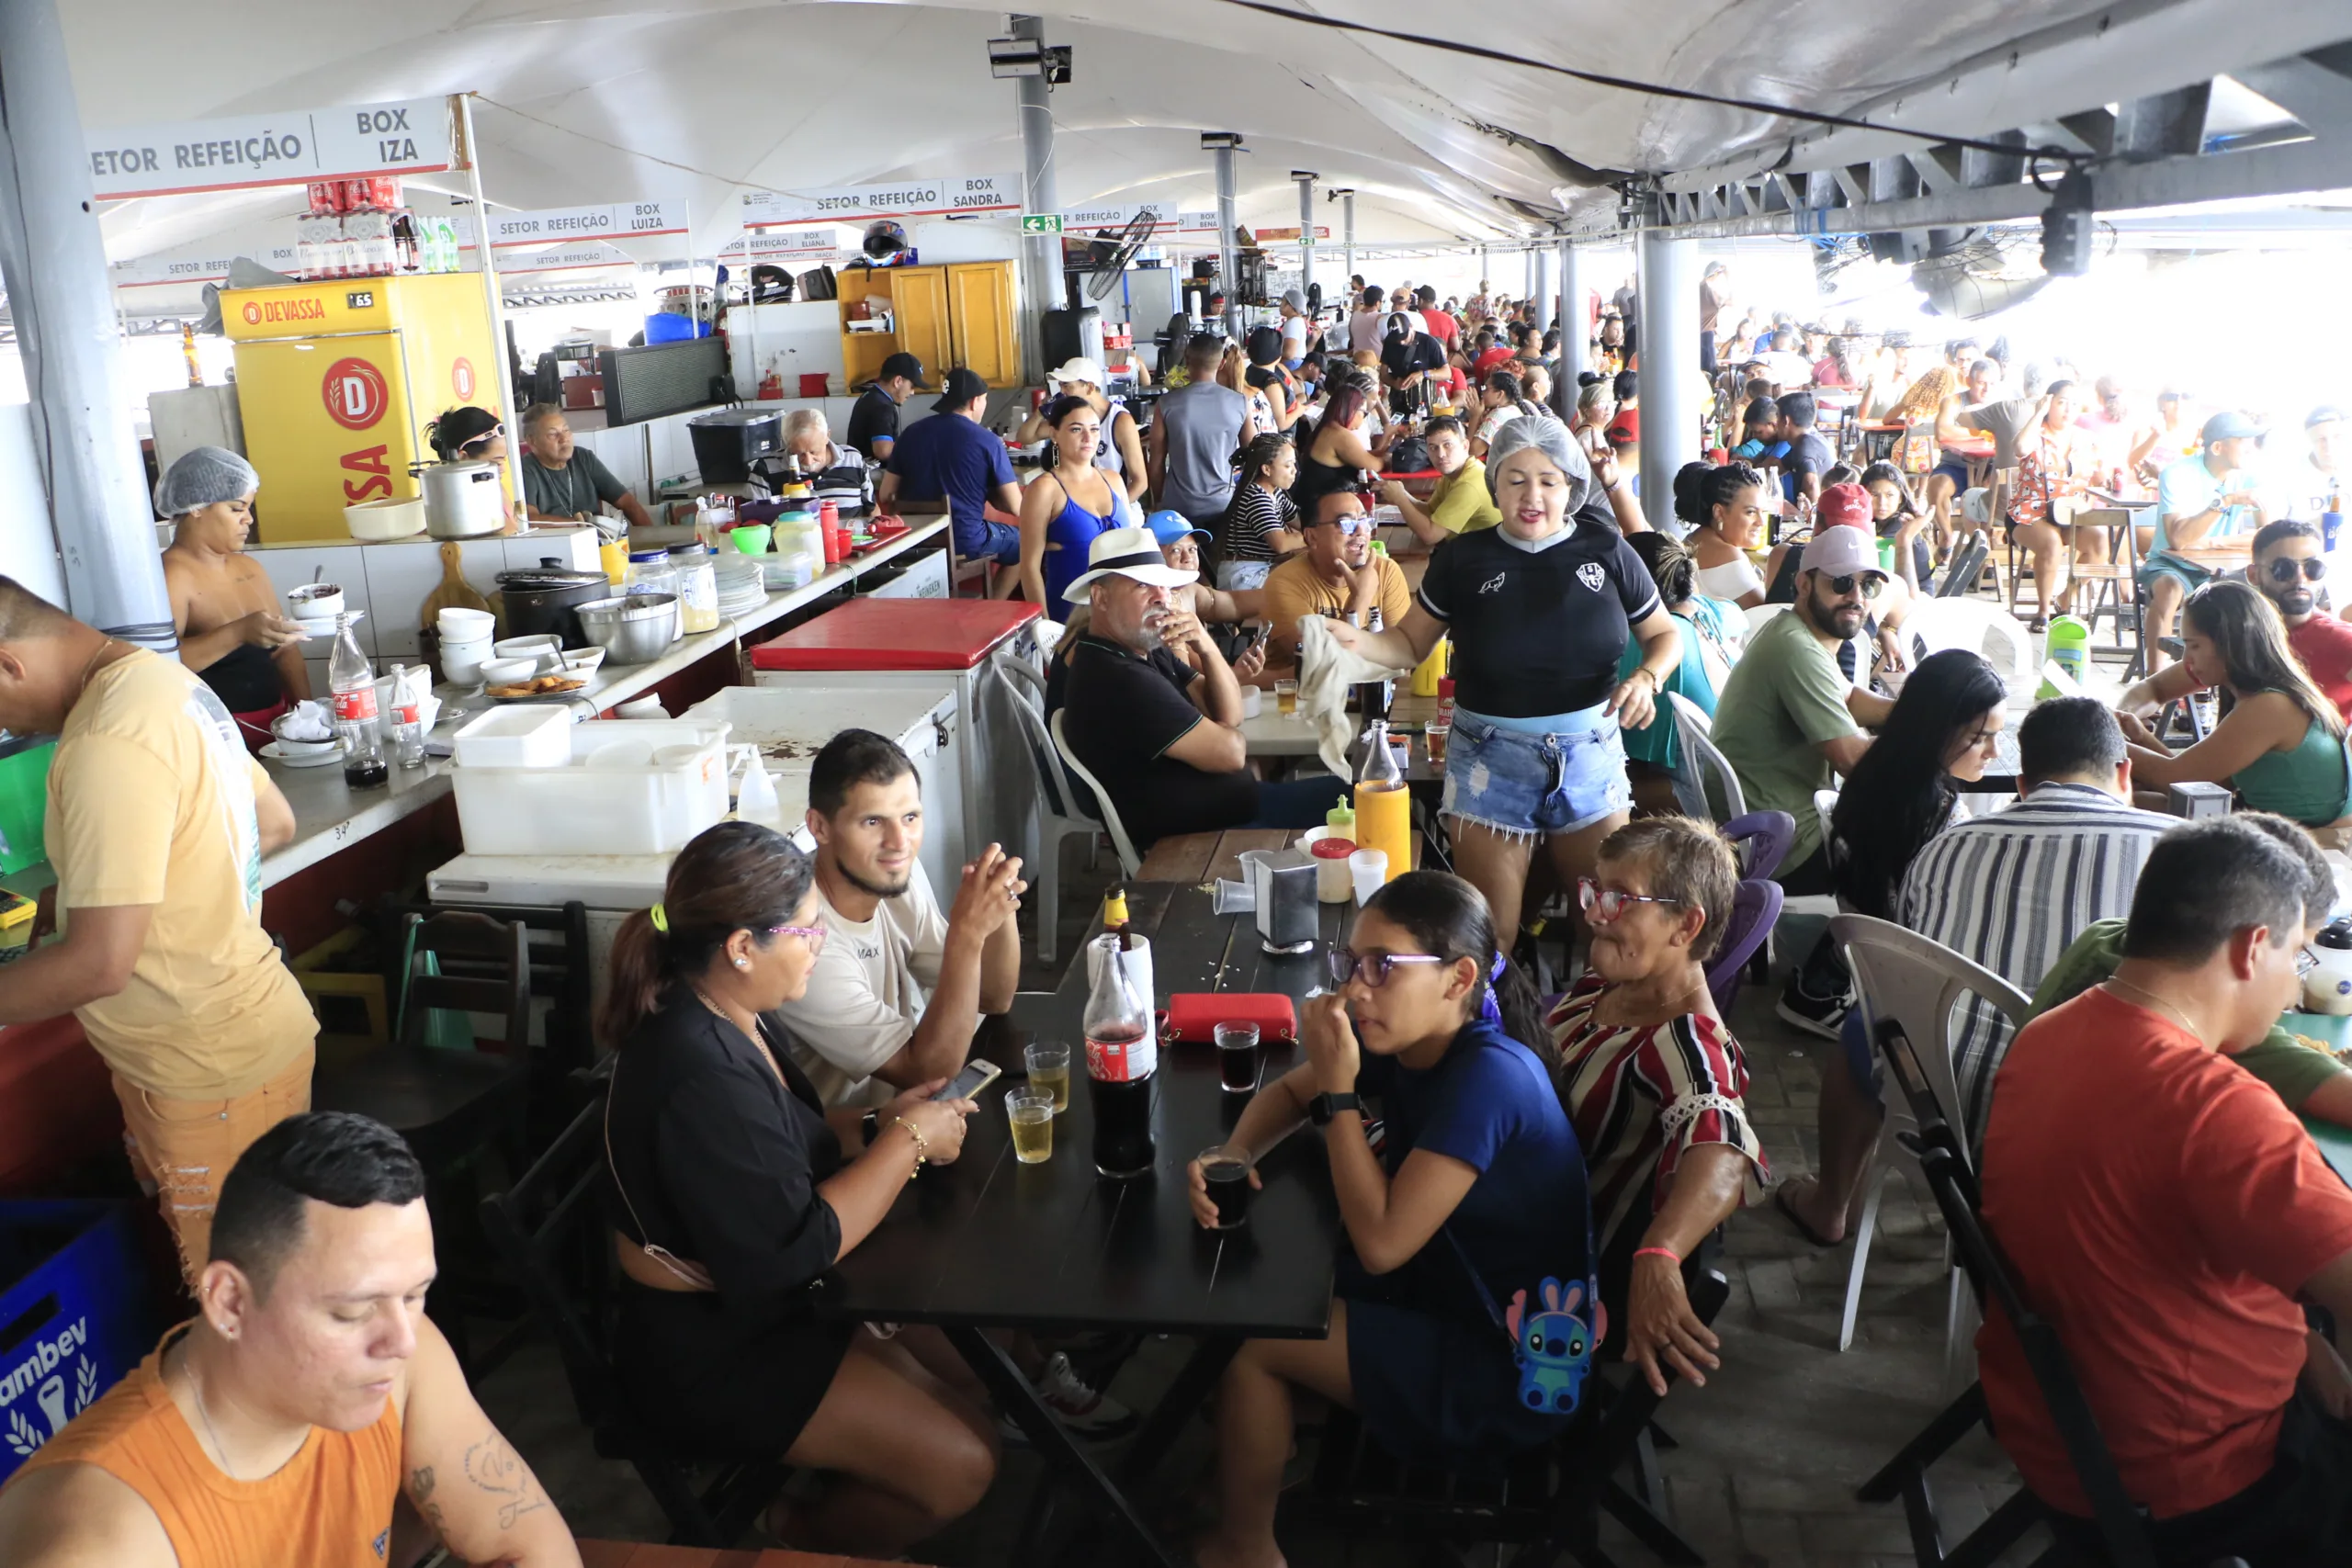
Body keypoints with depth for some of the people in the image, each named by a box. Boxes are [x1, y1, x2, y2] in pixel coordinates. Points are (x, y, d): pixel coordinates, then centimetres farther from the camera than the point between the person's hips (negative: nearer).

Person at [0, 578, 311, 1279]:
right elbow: (275, 822, 18)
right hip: (228, 1032, 9)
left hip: (213, 1071, -9)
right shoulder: (161, 678, 5)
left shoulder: (110, 742, -25)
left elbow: (101, 962, -25)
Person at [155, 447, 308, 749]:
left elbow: (285, 650, 16)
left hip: (278, 722, 7)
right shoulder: (171, 575, -8)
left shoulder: (250, 568, 15)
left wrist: (307, 712, 3)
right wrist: (239, 632, -29)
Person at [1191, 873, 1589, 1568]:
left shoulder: (1488, 1077, -30)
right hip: (1446, 1295, 8)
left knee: (1251, 1341, -10)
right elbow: (1286, 1092, 10)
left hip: (1515, 1371, -8)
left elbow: (1381, 1242, -30)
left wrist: (1339, 1086, -28)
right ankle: (1233, 1480, 29)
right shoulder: (1405, 1039, -6)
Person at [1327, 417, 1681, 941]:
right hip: (1491, 759, -1)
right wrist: (1355, 641, -14)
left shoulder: (1605, 549, 0)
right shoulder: (1464, 557, -2)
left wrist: (1647, 678, -11)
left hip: (1591, 754, 1)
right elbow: (1410, 643, 6)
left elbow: (1664, 634, 9)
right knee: (1492, 932, 4)